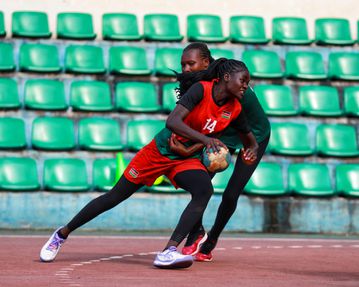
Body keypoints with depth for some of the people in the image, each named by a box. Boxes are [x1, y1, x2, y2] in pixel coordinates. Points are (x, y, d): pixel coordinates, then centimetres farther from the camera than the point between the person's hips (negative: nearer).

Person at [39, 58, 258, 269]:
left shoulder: (234, 109, -3)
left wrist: (252, 151, -8)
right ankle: (63, 234, 22)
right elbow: (172, 121, -32)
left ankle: (169, 252, -36)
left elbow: (250, 138, 14)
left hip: (187, 159, 4)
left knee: (205, 190, -28)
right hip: (160, 151, -4)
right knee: (115, 197, 2)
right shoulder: (201, 89, -20)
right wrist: (204, 138, -42)